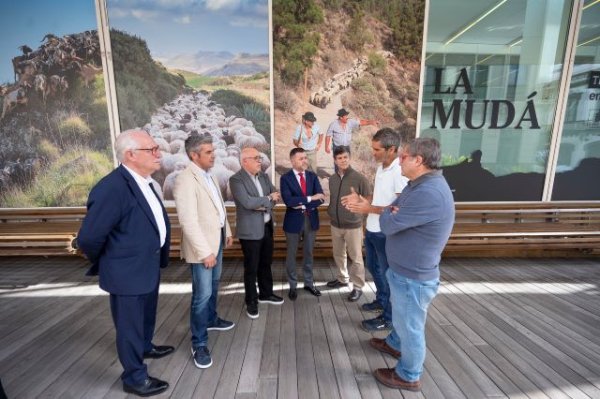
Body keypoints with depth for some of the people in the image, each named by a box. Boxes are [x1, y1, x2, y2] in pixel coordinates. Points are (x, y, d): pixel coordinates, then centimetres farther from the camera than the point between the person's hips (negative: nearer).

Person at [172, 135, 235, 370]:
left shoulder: (209, 175, 7)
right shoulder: (186, 180, -21)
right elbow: (189, 221, -25)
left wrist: (227, 232, 17)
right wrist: (205, 252, -24)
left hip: (217, 239, 9)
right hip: (201, 246, -9)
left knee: (213, 285, 23)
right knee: (202, 293, 0)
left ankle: (211, 319, 45)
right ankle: (199, 344, 18)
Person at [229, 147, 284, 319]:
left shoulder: (264, 176, 9)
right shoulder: (236, 179, -13)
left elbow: (276, 196, 5)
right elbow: (248, 202, -24)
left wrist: (262, 205, -13)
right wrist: (268, 199, -10)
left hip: (267, 227, 7)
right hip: (250, 230, -7)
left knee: (266, 263, 19)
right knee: (251, 268, 6)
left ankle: (266, 294, 37)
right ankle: (251, 302, 23)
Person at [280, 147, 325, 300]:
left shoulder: (313, 176, 4)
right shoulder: (285, 178, -8)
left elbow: (320, 198, -6)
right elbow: (288, 201, -21)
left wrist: (304, 205, -19)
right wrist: (310, 198, -22)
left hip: (311, 219, 3)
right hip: (294, 220, -3)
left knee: (309, 253, 16)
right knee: (291, 254, 11)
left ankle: (309, 283, 33)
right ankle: (292, 286, 28)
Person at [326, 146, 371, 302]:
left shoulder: (359, 178, -12)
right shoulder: (332, 179, 5)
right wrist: (331, 212, 10)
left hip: (353, 225, -5)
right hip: (335, 225, 5)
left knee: (355, 257, 4)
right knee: (338, 254, 18)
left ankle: (358, 286, 20)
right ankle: (342, 279, 38)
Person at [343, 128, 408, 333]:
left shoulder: (401, 172, -23)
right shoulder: (381, 167, 6)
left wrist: (368, 208, -26)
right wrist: (360, 199, 0)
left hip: (386, 233, -9)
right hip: (372, 229, 9)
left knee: (387, 273, 7)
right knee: (373, 267, 24)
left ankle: (388, 318, 26)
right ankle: (381, 300, 47)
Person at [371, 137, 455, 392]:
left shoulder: (428, 193, -31)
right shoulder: (420, 185, 5)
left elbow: (388, 224, -27)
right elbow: (395, 213, 11)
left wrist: (387, 214, -5)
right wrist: (392, 212, -13)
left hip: (413, 276, -10)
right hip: (405, 269, 10)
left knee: (410, 325, 12)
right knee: (402, 316, 30)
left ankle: (409, 376, 35)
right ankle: (394, 344, 55)